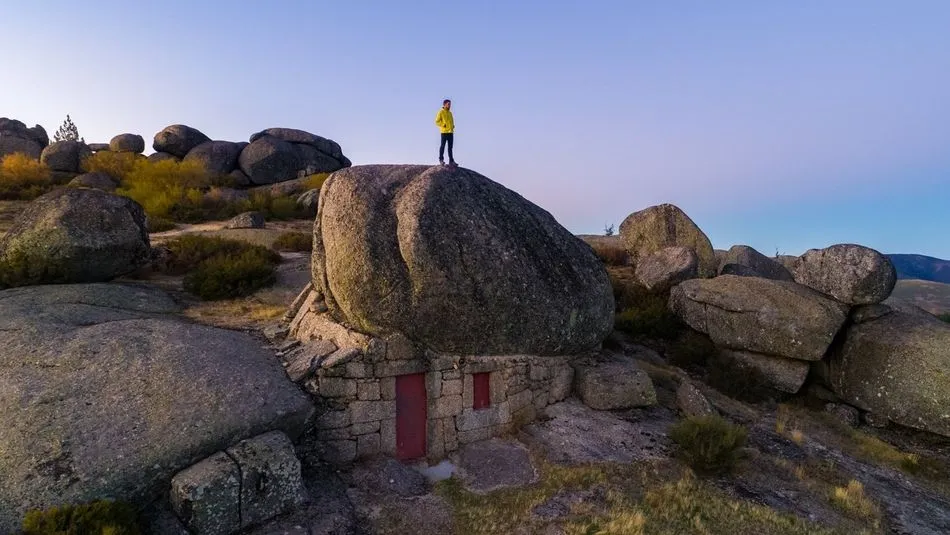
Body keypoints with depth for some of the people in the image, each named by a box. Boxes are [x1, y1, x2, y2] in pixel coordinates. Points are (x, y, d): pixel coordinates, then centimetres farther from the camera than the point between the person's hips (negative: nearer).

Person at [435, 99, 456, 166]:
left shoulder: (450, 113, 19)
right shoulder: (441, 112, -2)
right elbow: (437, 121, -6)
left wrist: (453, 126, 10)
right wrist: (444, 125, -14)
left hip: (451, 132, 7)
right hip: (444, 132, -6)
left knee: (450, 147, 5)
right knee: (442, 146, -2)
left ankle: (451, 161, 6)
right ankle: (441, 160, 3)